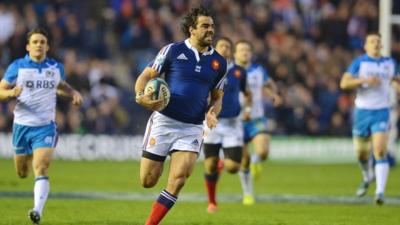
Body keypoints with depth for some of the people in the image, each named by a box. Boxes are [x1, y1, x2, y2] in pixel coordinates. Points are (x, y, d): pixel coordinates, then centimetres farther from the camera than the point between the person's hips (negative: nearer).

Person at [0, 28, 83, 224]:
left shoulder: (56, 67, 4)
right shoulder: (17, 66, -3)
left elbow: (61, 85, 24)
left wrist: (73, 93, 4)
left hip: (45, 126, -1)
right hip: (22, 125, 1)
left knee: (41, 169, -20)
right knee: (22, 173, 15)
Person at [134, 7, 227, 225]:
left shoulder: (218, 62, 7)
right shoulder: (173, 51, -3)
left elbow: (217, 97, 17)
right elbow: (146, 75, 1)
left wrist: (212, 112, -5)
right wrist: (141, 96, -19)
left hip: (192, 128, 2)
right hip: (163, 121, -2)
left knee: (178, 180, -15)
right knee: (148, 181, 0)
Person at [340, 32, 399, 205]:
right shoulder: (359, 62, -2)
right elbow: (344, 83, -11)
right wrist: (364, 80, -23)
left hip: (381, 113, 0)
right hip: (362, 112, 0)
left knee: (380, 152, -17)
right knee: (361, 152, 12)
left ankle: (380, 192, -21)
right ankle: (366, 178, 44)